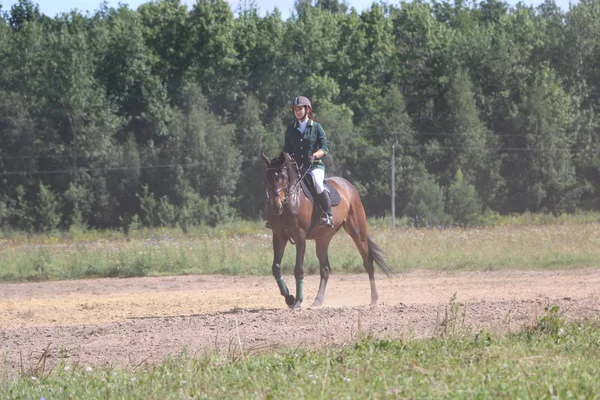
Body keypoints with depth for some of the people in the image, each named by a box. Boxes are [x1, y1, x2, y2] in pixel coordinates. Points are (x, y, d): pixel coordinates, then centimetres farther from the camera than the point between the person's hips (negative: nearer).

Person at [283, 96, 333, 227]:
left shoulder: (316, 127, 3)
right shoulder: (291, 129, 13)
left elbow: (325, 148, -3)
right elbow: (287, 149, 16)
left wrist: (315, 155, -22)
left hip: (315, 166, -4)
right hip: (296, 166, 4)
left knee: (317, 183, -34)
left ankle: (328, 215, -23)